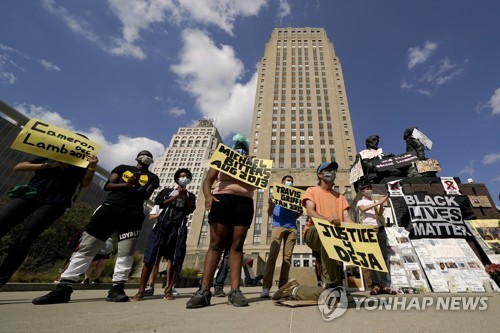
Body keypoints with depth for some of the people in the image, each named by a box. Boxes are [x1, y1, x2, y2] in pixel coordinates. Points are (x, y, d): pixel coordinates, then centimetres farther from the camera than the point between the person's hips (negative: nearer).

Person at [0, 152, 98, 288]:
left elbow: (84, 183, 0)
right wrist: (46, 165, -3)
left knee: (24, 240, -8)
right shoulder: (47, 156, 19)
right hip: (28, 195, 3)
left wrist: (92, 167, -17)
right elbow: (17, 167, 12)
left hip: (54, 203, -3)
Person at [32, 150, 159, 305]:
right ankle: (64, 287, 7)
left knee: (126, 252, -7)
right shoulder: (123, 168, 19)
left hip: (132, 214, -1)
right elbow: (107, 186, 7)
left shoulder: (152, 177, 16)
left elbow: (146, 196, 3)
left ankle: (117, 288, -2)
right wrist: (126, 184, -8)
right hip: (109, 207, 1)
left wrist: (135, 187, -14)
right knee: (86, 247, 1)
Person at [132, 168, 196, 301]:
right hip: (163, 224, 0)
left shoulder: (190, 195, 17)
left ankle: (168, 289, 5)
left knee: (175, 259, -3)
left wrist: (185, 196, -9)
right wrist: (176, 196, -7)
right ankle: (141, 290, 1)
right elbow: (161, 203, 1)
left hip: (179, 228, 1)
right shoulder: (167, 191, 17)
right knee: (150, 256, -6)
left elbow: (190, 210, 2)